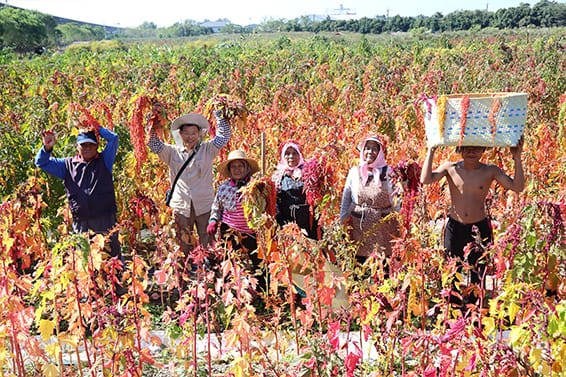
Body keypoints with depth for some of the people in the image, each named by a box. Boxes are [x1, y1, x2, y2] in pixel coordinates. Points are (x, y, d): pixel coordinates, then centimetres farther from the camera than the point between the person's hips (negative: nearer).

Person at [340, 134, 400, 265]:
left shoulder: (387, 172, -2)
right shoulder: (355, 171, 5)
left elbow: (395, 199, 0)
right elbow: (346, 196, 10)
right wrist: (344, 217, 6)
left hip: (382, 227, -2)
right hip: (359, 226, 2)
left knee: (383, 265, -2)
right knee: (359, 262, 5)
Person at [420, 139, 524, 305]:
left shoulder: (491, 171, -3)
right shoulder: (450, 168, -3)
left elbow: (518, 187, -12)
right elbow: (425, 179, -18)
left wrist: (517, 158, -19)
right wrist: (431, 151, -20)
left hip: (480, 228, 0)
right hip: (454, 227, 0)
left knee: (478, 274, 10)